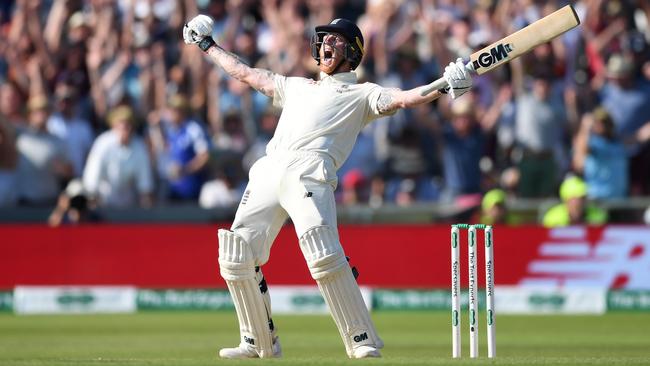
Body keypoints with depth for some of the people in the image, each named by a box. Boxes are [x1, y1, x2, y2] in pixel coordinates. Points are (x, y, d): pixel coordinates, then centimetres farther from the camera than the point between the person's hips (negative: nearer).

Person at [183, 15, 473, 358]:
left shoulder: (361, 94, 18)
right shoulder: (296, 86, 34)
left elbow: (403, 99, 1)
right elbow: (246, 73, 43)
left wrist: (444, 87, -16)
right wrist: (207, 45, 48)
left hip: (310, 172, -6)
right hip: (268, 172, 6)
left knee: (323, 253, -25)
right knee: (236, 255, -1)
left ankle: (362, 341, -20)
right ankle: (260, 342, 12)